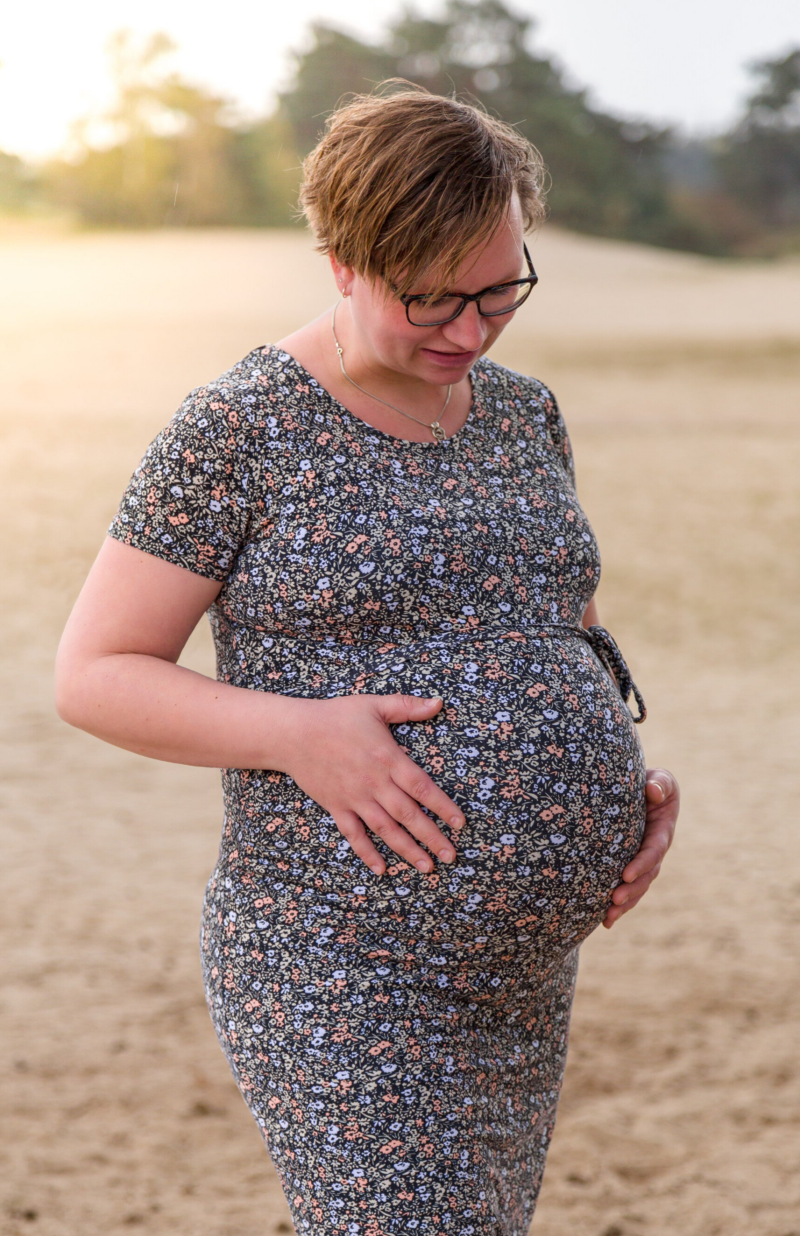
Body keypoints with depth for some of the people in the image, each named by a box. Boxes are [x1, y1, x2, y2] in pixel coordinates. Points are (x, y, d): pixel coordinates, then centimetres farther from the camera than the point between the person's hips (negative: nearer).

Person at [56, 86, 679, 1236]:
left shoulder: (523, 413, 10)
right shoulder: (237, 429, -9)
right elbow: (93, 674, -8)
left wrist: (635, 773, 2)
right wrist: (300, 730, -22)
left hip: (526, 978, 7)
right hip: (336, 980, -7)